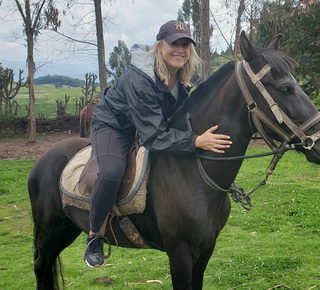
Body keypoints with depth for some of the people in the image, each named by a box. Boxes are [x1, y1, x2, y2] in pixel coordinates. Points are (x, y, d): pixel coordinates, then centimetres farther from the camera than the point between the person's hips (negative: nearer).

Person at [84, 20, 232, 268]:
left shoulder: (182, 76, -11)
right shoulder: (139, 79, -35)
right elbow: (154, 136, -37)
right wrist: (196, 141, -45)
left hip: (151, 125, 8)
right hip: (112, 125, -8)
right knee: (112, 172, -34)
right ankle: (95, 236, -13)